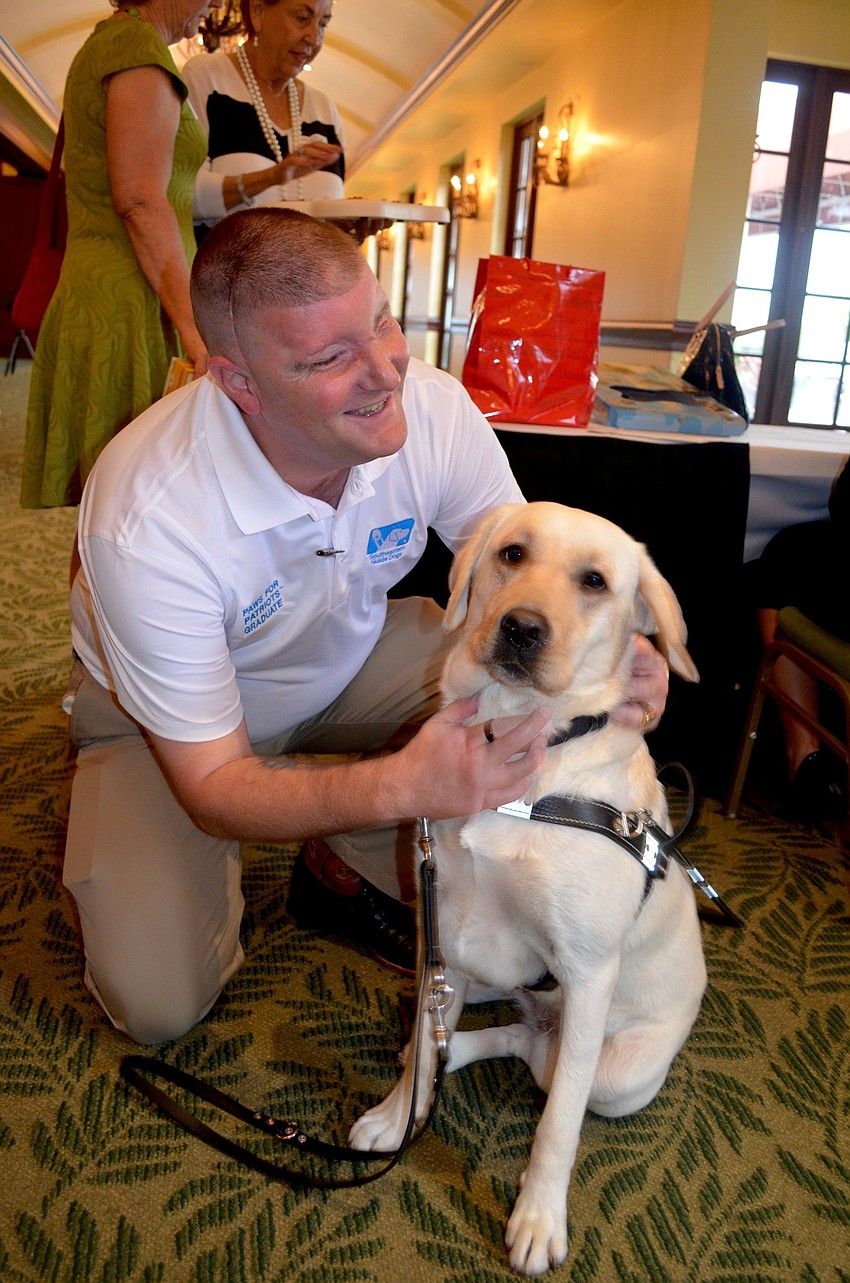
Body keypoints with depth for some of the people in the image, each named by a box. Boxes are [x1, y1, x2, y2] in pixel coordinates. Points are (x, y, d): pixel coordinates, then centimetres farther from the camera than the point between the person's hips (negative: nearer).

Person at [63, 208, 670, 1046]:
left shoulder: (430, 408, -25)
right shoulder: (145, 520, -36)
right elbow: (212, 787, -31)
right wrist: (402, 786, -48)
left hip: (348, 656, 4)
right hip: (167, 717, -3)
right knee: (156, 1001, -15)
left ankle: (348, 873, 4)